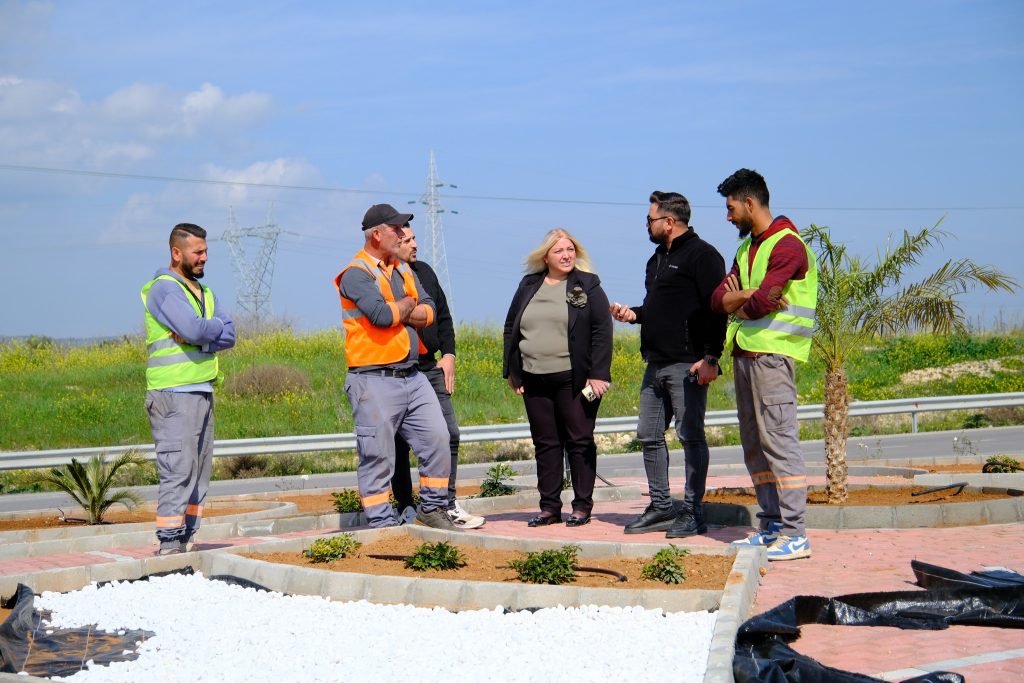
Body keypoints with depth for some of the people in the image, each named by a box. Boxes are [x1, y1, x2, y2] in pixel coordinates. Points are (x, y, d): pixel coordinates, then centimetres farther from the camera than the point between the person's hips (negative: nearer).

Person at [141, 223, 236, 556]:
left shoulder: (203, 291, 20)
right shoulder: (164, 288, -7)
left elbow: (228, 336, 8)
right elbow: (195, 329, -21)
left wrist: (198, 334, -9)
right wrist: (216, 325, -1)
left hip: (202, 391, 9)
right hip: (174, 393, -9)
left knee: (200, 470, 8)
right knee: (178, 469, -11)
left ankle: (186, 540, 13)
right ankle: (169, 543, -10)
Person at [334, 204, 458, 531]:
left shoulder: (405, 271, 16)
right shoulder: (356, 274, -9)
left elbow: (428, 312, 6)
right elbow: (381, 314, -23)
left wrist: (397, 311, -12)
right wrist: (407, 304, -3)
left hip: (412, 377, 8)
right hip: (374, 379, -7)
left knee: (437, 438, 4)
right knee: (378, 455, -2)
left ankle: (433, 508, 17)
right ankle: (382, 524, 5)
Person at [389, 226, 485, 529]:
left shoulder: (424, 272, 14)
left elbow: (443, 316, 21)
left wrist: (448, 355, 12)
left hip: (431, 369, 7)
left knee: (448, 435, 3)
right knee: (399, 444, 0)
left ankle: (447, 505, 10)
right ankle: (407, 509, 7)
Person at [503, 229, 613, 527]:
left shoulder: (588, 286, 0)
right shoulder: (528, 286, 12)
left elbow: (602, 331, -5)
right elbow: (511, 328, 17)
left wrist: (597, 374, -13)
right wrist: (512, 371, 10)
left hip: (574, 380, -4)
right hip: (535, 380, 4)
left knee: (579, 441, 1)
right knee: (545, 444, 7)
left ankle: (582, 506, 7)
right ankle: (549, 506, 14)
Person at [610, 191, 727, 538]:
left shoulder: (702, 255, -8)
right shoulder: (658, 259, 21)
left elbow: (715, 309, -15)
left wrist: (710, 357, -21)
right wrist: (633, 313, 11)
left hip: (687, 366, -10)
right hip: (656, 364, 10)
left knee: (691, 437, -5)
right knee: (649, 436, 10)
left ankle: (693, 512, -1)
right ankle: (661, 508, 18)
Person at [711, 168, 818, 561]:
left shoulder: (788, 245, -9)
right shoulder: (747, 248, 20)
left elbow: (760, 303, -19)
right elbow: (719, 298, 9)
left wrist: (739, 306, 1)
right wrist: (749, 297, -10)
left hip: (772, 353, -9)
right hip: (745, 352, 9)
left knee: (779, 440, -11)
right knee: (754, 444, 10)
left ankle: (795, 534, -11)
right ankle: (771, 525, 15)